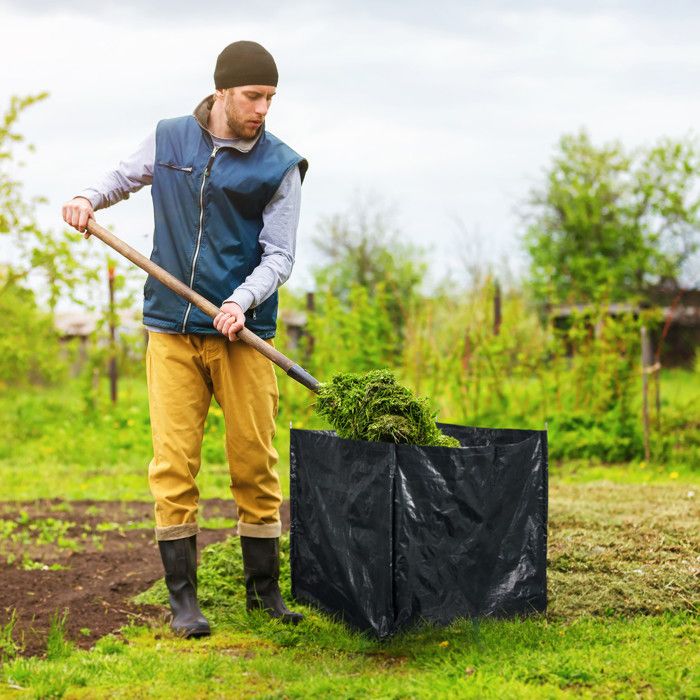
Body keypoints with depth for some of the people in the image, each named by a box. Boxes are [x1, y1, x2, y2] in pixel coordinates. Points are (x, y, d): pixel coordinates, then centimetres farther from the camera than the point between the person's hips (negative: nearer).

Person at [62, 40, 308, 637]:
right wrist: (90, 198, 4)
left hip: (242, 334, -1)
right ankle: (183, 596, 6)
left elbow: (279, 255, -4)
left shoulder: (279, 165, -2)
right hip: (171, 330, 1)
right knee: (173, 464, -2)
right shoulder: (169, 139, 6)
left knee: (255, 463, 2)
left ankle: (264, 588, 17)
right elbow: (125, 176, 25)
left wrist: (242, 301, -22)